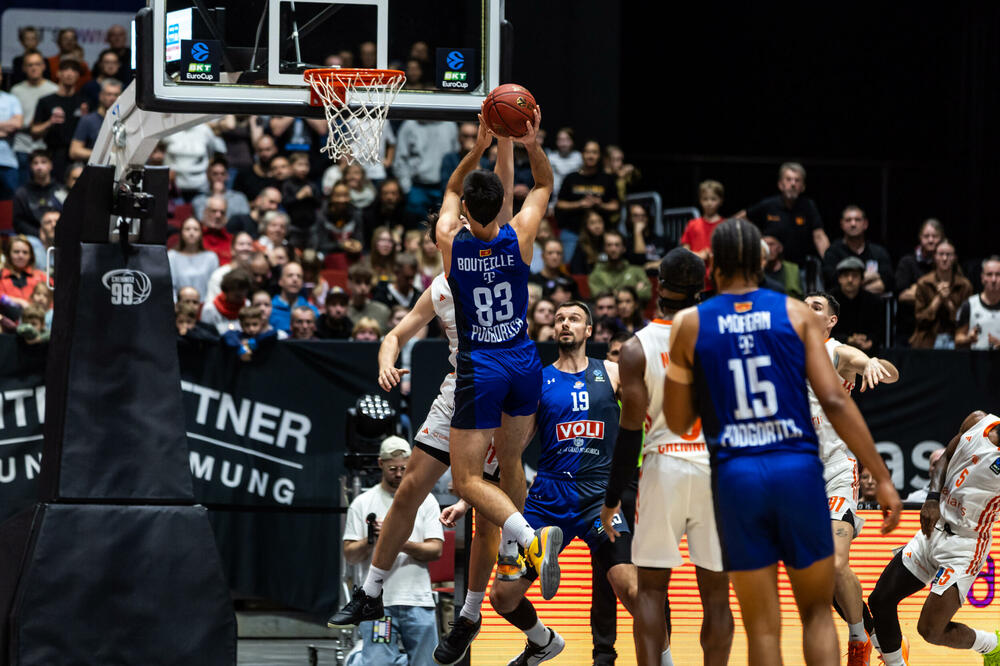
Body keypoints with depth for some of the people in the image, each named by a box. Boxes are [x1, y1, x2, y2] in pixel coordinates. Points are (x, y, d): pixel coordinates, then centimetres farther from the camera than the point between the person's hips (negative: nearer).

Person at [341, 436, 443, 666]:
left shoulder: (425, 501, 9)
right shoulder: (362, 504, 8)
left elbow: (436, 550, 1)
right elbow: (350, 555, 4)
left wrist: (402, 543, -16)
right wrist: (371, 541, -16)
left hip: (418, 603, 1)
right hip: (377, 602, -1)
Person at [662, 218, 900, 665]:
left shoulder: (689, 326, 3)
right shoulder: (796, 314, 3)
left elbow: (678, 422, 9)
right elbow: (835, 401, -5)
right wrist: (882, 478, -3)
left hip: (736, 477, 0)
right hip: (798, 469, 0)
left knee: (762, 628, 5)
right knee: (817, 613, 13)